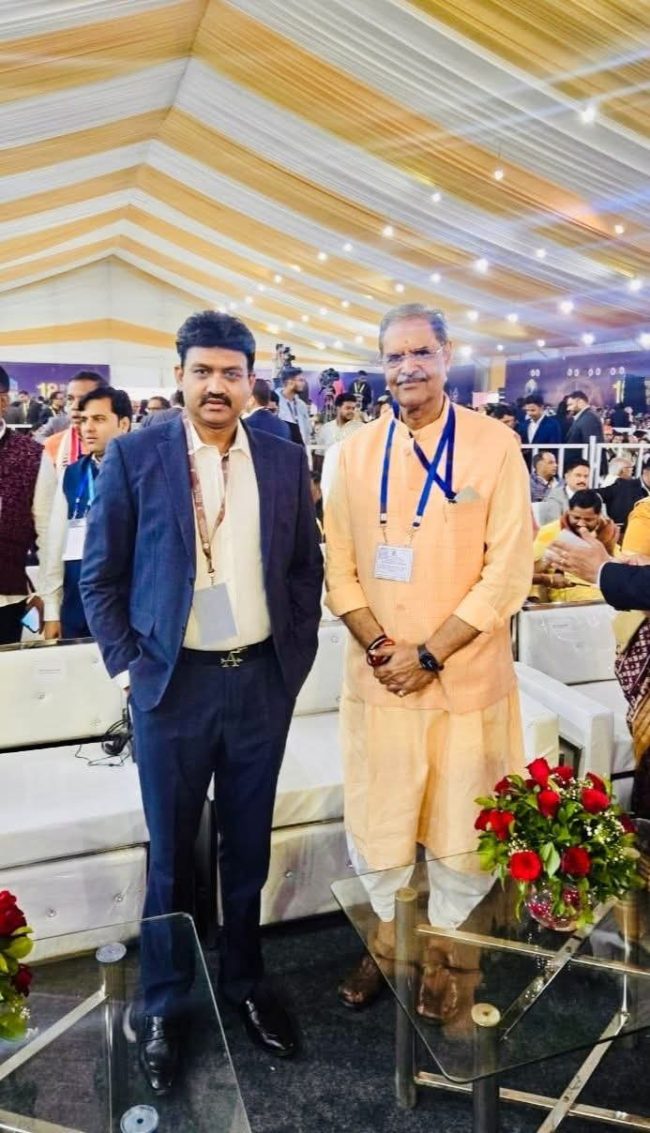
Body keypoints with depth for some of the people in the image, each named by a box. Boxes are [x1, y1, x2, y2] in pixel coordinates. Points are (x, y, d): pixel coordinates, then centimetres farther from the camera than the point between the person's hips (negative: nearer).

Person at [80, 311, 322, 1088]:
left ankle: (244, 982, 41)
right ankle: (163, 1007, 36)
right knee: (171, 854, 13)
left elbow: (306, 569, 9)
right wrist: (127, 665, -5)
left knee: (248, 848, 17)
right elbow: (99, 576, -1)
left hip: (262, 681, 2)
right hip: (173, 682, -2)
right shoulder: (132, 457, -5)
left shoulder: (285, 461, 2)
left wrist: (295, 657, 4)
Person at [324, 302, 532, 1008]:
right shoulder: (356, 451, 4)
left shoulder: (496, 445, -5)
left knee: (460, 822, 12)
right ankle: (387, 932, 39)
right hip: (377, 674, 3)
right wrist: (379, 646, -9)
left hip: (465, 674, -2)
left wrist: (429, 654, -12)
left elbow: (509, 570, -8)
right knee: (374, 816, 14)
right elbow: (338, 565, 4)